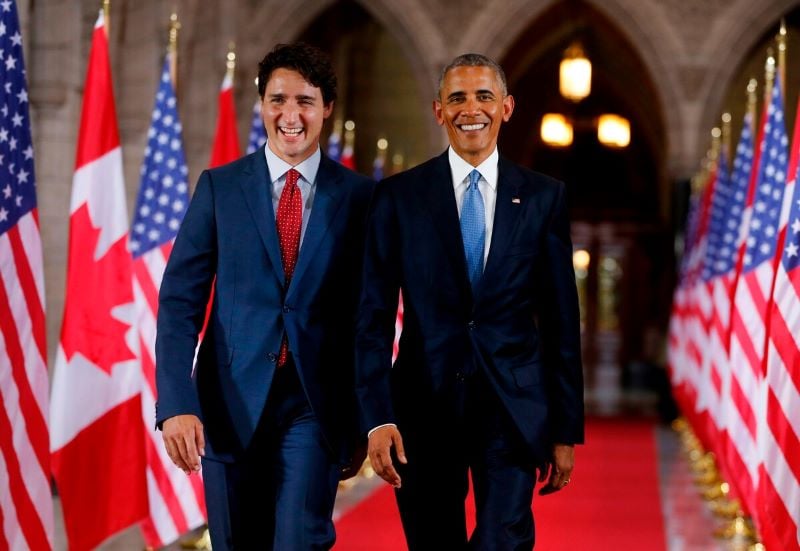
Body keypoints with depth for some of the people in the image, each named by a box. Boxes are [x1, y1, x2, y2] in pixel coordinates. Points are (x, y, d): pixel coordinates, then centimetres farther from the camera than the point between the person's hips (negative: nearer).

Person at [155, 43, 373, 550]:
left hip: (316, 406, -1)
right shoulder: (220, 187, 3)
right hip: (232, 402, 1)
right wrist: (177, 404, -12)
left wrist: (364, 416, 7)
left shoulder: (359, 196, 2)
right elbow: (181, 300, -1)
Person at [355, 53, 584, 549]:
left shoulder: (544, 197, 5)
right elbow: (374, 318, 0)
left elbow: (561, 320, 6)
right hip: (426, 406, 0)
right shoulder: (398, 197, 2)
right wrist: (377, 419, -10)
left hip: (512, 408, 0)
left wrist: (567, 430, 4)